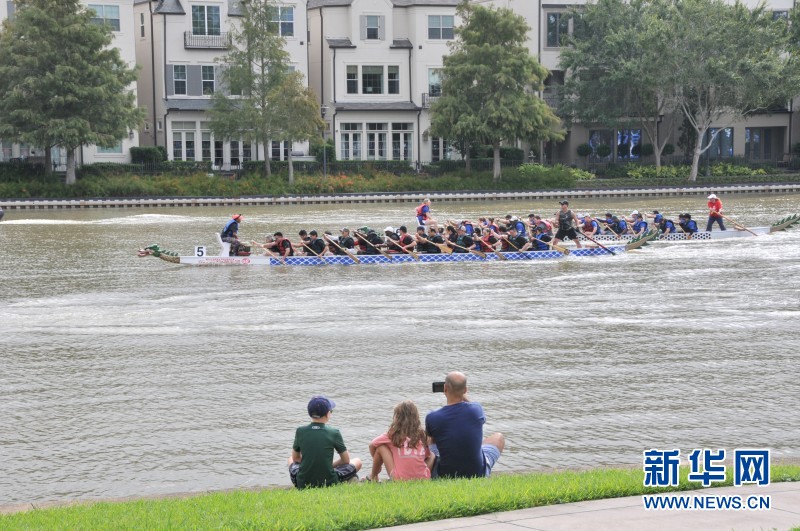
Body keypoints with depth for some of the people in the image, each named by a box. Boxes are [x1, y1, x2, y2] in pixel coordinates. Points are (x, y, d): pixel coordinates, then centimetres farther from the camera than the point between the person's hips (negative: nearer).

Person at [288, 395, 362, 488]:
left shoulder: (300, 431, -2)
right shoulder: (334, 433, -8)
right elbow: (346, 460, 4)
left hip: (302, 485, 2)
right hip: (328, 483, -2)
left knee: (291, 460, 36)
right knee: (357, 462, 21)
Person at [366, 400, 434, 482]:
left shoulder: (393, 435, 0)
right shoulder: (421, 435, 7)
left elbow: (372, 445, 12)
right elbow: (428, 456, 20)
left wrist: (377, 462, 29)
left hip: (400, 480, -2)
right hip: (424, 480, 2)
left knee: (381, 447, 11)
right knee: (432, 456, 32)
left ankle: (373, 477, 28)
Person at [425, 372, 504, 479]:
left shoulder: (432, 418, -18)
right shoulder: (476, 409, -14)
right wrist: (464, 397, 23)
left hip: (444, 476, 0)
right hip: (478, 473, 0)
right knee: (498, 438, 28)